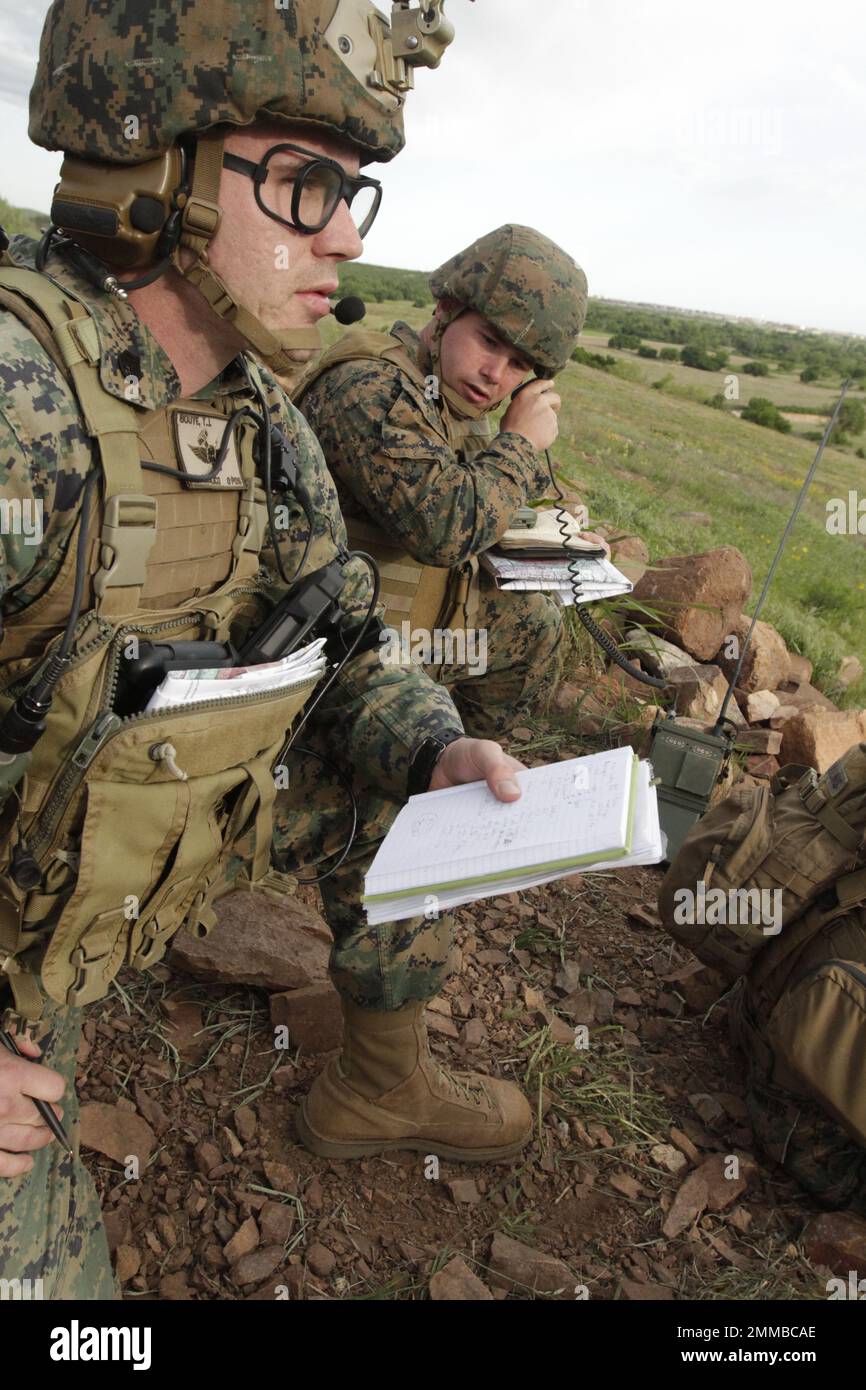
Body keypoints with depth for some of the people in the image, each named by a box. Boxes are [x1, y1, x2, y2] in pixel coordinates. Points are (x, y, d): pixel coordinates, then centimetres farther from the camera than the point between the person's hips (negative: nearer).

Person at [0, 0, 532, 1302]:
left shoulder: (264, 421, -5)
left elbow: (342, 648, 4)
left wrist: (441, 751, -16)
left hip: (162, 822, 7)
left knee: (403, 786, 4)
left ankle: (382, 1084, 25)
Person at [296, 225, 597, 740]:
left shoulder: (458, 397, 7)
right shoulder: (369, 387, -23)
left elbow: (481, 518, 19)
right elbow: (444, 528, -34)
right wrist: (520, 442, -18)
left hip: (420, 620, 10)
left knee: (537, 622, 19)